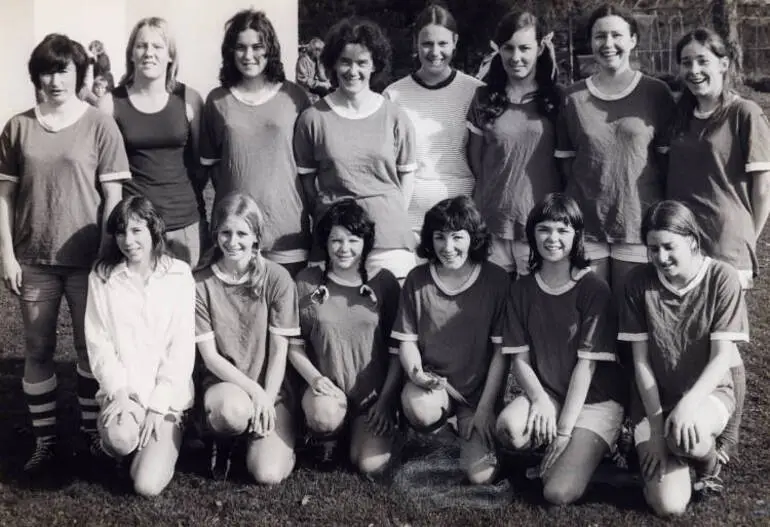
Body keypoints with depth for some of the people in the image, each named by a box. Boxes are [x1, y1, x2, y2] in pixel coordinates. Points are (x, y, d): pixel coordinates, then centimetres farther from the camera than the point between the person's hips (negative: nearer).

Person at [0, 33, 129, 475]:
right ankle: (46, 441, 18)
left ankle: (93, 434, 22)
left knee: (92, 346, 8)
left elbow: (112, 196, -3)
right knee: (38, 350, 7)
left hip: (86, 257, -2)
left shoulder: (99, 126, -2)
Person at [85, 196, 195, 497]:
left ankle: (165, 442, 18)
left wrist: (158, 404, -11)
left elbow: (182, 345, -4)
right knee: (120, 438, -32)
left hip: (166, 393, -1)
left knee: (147, 485, -15)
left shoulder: (178, 275, -1)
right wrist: (118, 392, -15)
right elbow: (98, 342, -1)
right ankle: (118, 447, 6)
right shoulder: (101, 277, 3)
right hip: (121, 391, 1)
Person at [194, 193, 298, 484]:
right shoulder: (200, 283, -7)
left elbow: (280, 351, -5)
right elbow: (210, 356, -7)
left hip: (270, 385, 1)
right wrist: (254, 391, -18)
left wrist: (266, 398, -17)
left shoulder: (277, 278, -6)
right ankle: (223, 439, 1)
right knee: (234, 408, -38)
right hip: (223, 382, 0)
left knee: (269, 474, -20)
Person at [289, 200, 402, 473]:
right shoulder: (307, 282, 0)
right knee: (325, 416, -34)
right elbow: (294, 345, 3)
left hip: (375, 391, 0)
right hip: (327, 388, 0)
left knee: (371, 465, -17)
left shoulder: (383, 282, 0)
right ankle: (332, 435, 4)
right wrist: (314, 378, -14)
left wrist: (386, 399, -6)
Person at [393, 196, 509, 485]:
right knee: (418, 409, -35)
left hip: (479, 389, -1)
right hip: (432, 383, 1)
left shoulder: (496, 280, -6)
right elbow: (407, 341, 3)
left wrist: (485, 408, -8)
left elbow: (501, 350, -4)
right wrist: (416, 372, -20)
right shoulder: (417, 280, -2)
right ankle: (435, 430, 2)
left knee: (481, 475, -17)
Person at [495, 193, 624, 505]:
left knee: (559, 494, -22)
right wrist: (540, 399, -19)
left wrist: (565, 430, -17)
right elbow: (520, 359, 1)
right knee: (508, 428, -31)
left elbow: (587, 363, -13)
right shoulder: (522, 290, 4)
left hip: (594, 400, -3)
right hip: (545, 393, 4)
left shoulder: (594, 289, -10)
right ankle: (544, 456, 2)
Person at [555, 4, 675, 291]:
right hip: (585, 228, 1)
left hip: (640, 227, -1)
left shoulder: (656, 93, -1)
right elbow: (565, 161, 9)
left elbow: (671, 159, 2)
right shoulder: (574, 96, 4)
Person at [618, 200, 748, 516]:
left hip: (708, 392, -1)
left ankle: (709, 461, 0)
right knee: (668, 505, -16)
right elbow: (641, 361, -6)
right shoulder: (640, 282, -6)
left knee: (686, 437, -38)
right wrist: (656, 426, -12)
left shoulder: (721, 278, -11)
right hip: (657, 398, 1)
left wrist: (688, 403, -31)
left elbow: (722, 357, -15)